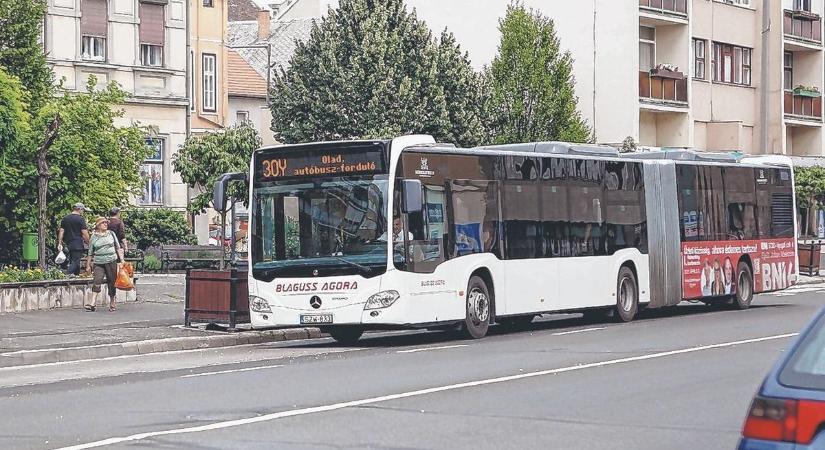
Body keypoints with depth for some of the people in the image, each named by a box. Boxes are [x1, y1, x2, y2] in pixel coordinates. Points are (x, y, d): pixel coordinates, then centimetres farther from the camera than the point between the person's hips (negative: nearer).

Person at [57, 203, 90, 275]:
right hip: (78, 244, -7)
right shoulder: (80, 219, -8)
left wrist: (60, 243, 10)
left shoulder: (65, 218, 11)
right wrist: (88, 242, -2)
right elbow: (84, 233, -12)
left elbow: (61, 231, 9)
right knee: (75, 262, -6)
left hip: (68, 244, 7)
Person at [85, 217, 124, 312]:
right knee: (97, 281, -15)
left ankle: (112, 303, 17)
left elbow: (118, 248, 14)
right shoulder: (93, 237, 6)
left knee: (112, 283, 5)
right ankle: (91, 303, -21)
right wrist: (88, 265, 11)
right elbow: (90, 253, 11)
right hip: (99, 263, -1)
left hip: (111, 261, 1)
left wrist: (121, 259, 6)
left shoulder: (111, 234, 9)